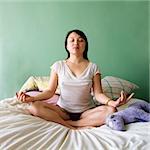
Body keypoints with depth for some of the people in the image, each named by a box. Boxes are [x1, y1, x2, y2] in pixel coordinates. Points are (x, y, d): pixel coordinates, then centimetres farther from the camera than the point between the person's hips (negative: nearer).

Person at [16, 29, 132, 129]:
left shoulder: (93, 67, 0)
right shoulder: (58, 66, 2)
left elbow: (98, 94, -6)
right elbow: (50, 91, 1)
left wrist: (112, 102, -27)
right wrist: (32, 98, -16)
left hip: (86, 111, 0)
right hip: (63, 110, 1)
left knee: (111, 111, -28)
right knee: (34, 107, -25)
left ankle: (68, 123, -22)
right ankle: (83, 125, -26)